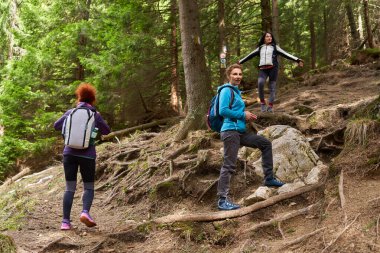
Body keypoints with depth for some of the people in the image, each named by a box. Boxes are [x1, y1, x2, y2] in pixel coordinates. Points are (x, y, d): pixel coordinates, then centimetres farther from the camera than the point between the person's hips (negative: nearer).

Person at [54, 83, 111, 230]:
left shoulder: (70, 112, 6)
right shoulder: (95, 115, 2)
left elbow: (56, 126, 19)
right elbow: (106, 131, 15)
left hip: (70, 153, 2)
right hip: (87, 155, -2)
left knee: (70, 188, 8)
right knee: (89, 187, 11)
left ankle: (65, 221, 1)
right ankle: (85, 212, -14)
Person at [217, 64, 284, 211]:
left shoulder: (236, 91, 20)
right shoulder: (226, 90, -7)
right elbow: (223, 111, -20)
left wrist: (247, 116, 7)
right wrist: (243, 115, -13)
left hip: (240, 132, 9)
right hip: (230, 131, -9)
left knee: (266, 144, 13)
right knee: (229, 165, -10)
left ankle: (269, 178, 16)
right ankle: (222, 200, -6)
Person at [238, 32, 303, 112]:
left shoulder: (275, 47, 14)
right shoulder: (260, 48, 19)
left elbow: (286, 54, 7)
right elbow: (250, 55, 25)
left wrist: (297, 60, -2)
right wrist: (240, 62, 29)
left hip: (273, 68, 0)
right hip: (263, 69, 0)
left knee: (272, 88, -6)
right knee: (260, 82, -27)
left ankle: (270, 106, -3)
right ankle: (263, 103, -17)